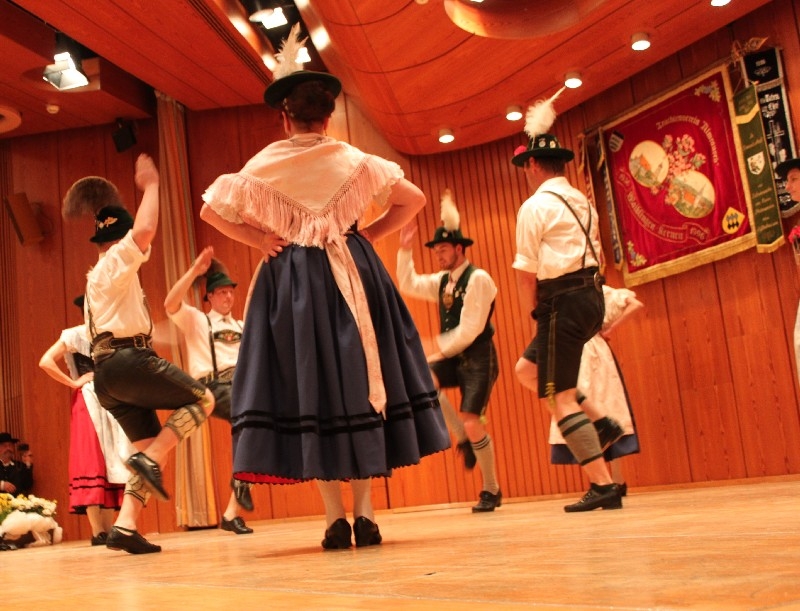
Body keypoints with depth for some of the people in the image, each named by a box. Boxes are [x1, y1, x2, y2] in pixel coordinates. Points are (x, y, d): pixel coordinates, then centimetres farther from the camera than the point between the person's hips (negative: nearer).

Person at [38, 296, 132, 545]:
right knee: (91, 462, -11)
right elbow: (45, 362, -8)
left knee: (113, 462, 2)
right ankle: (97, 531, -14)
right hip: (88, 402, -6)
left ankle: (109, 529, 4)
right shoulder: (75, 335, 2)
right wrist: (73, 383, -7)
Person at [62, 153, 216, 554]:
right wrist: (150, 185, -9)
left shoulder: (104, 275, 28)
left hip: (107, 374, 9)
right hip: (128, 359, -9)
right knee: (201, 399, 0)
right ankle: (149, 459, -15)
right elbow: (144, 229, -18)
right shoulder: (114, 263, -4)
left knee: (148, 444, 7)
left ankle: (125, 525, -4)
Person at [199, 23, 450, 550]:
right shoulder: (355, 161, 4)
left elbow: (211, 210, 4)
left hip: (292, 284, 0)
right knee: (359, 386, 5)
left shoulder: (264, 166, 2)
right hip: (354, 277, 1)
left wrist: (261, 239, 6)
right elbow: (415, 199, 6)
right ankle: (365, 513, 3)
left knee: (309, 392, 2)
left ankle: (336, 517, 1)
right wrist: (369, 235, 7)